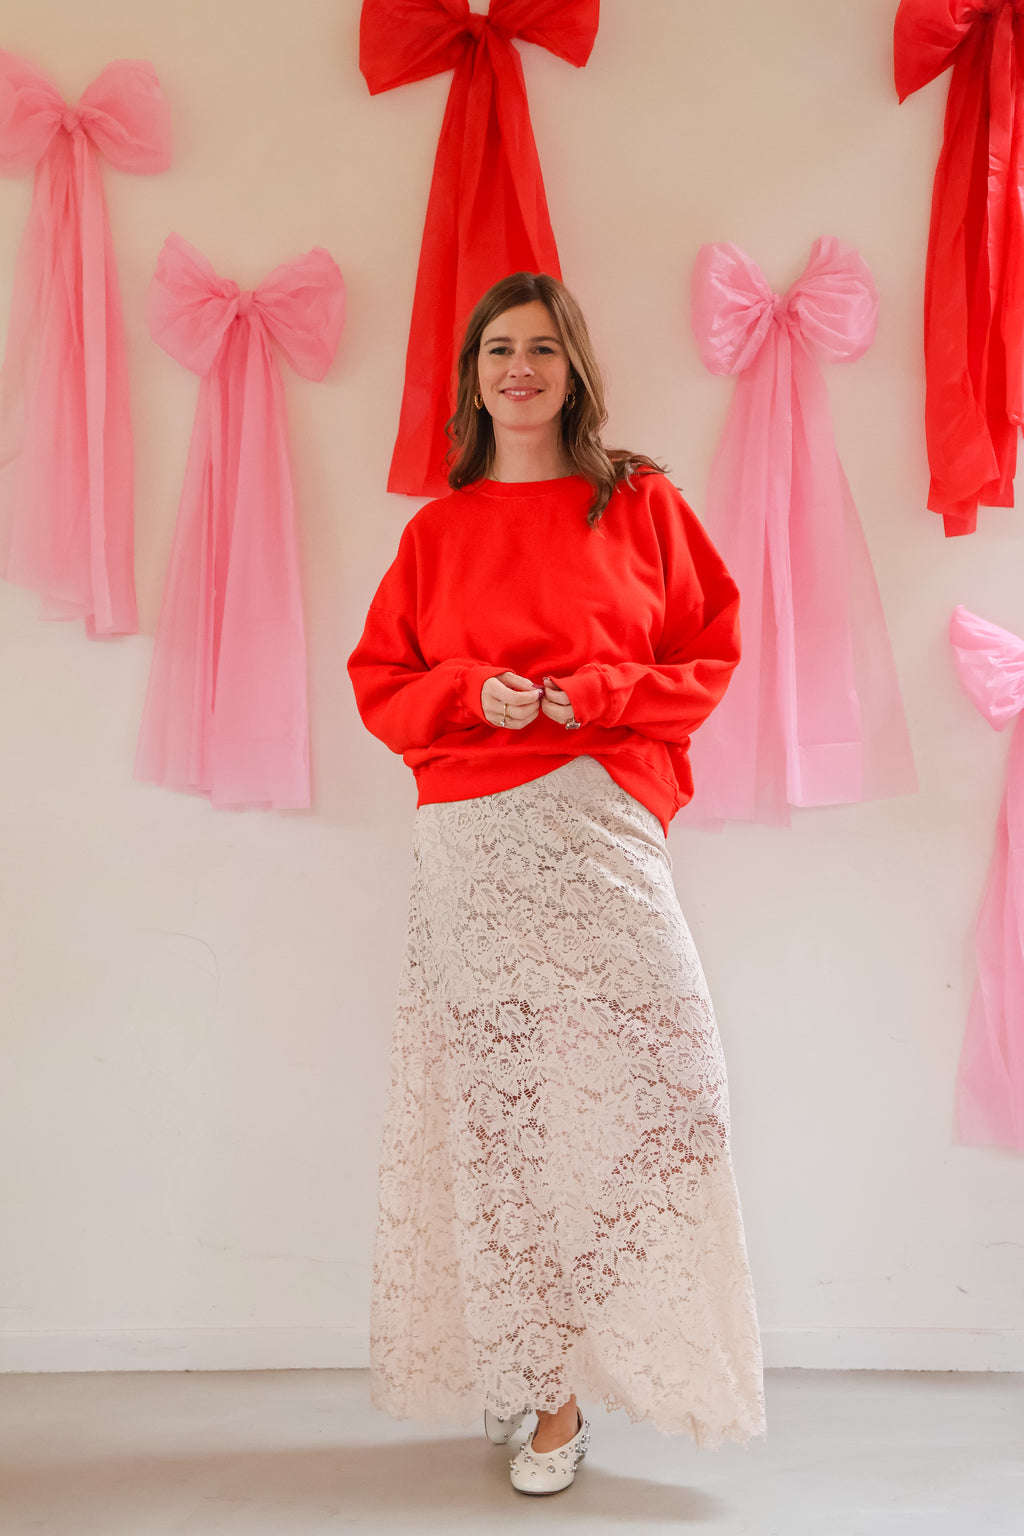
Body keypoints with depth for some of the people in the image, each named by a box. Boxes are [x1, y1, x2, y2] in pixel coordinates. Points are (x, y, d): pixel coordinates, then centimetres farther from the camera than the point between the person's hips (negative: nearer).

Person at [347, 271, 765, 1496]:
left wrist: (595, 694, -9)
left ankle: (553, 1379, 6)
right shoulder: (436, 529, 14)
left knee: (642, 1085, -11)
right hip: (469, 843, 1)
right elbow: (378, 682, 13)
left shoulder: (642, 502, 10)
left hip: (600, 831, -1)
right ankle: (543, 1387, 16)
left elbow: (709, 657, 8)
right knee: (496, 1099, 1)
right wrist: (473, 694, -6)